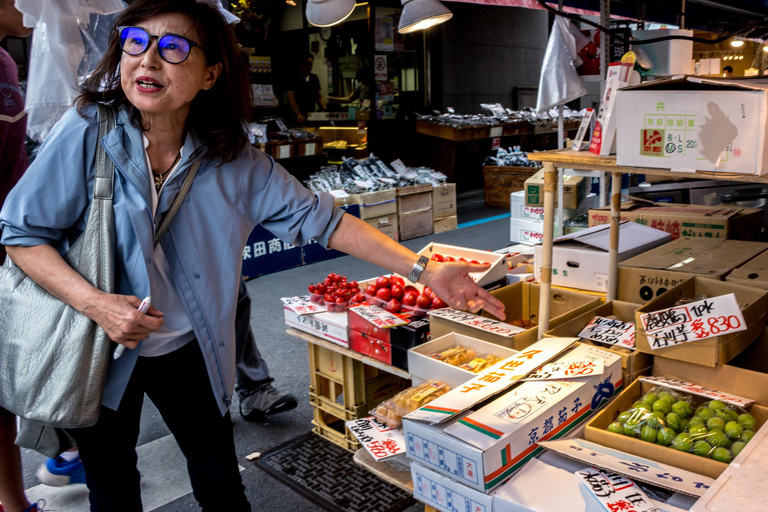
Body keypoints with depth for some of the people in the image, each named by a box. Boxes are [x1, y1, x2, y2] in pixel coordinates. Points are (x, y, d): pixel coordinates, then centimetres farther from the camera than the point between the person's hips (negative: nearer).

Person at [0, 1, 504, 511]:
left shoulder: (235, 160, -12)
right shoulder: (87, 131, -19)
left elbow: (319, 217, -12)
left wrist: (424, 269, -15)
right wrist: (96, 304, -26)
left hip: (188, 350, 2)